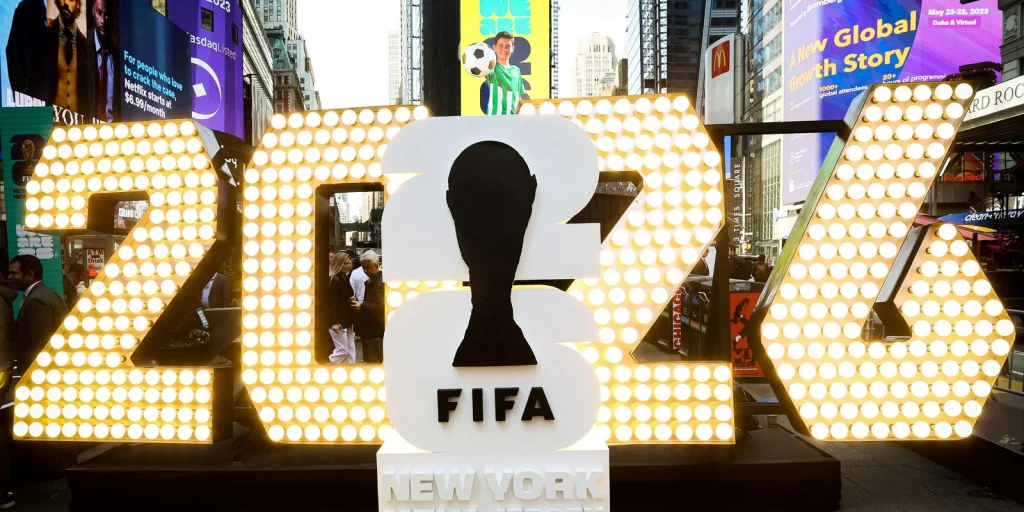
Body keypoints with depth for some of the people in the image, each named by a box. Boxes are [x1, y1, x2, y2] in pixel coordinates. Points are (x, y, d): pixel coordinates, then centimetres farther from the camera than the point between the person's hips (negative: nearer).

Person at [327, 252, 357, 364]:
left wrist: (352, 318, 15)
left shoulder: (345, 278, 12)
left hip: (347, 320, 9)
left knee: (351, 350, 9)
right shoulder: (333, 280, -15)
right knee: (342, 350, -5)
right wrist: (334, 322, -26)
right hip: (338, 321, -9)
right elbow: (332, 302, -21)